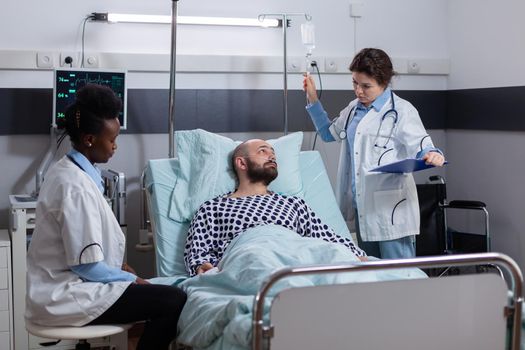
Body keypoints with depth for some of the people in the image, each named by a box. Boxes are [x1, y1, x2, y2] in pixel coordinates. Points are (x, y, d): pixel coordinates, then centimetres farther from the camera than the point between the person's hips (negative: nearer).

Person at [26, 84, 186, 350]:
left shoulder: (67, 170, 8)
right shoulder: (77, 186, -23)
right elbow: (87, 266, -22)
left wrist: (119, 267, 10)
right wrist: (131, 278, -9)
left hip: (61, 284, 11)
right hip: (66, 295, -11)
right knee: (173, 301, -19)